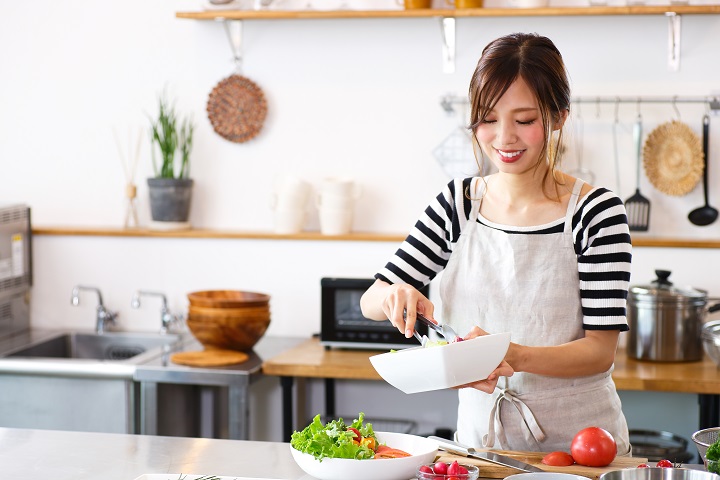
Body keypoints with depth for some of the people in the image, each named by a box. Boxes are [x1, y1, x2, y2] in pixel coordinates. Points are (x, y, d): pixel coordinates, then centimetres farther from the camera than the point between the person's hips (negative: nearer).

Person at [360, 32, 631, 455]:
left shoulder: (596, 211, -7)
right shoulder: (458, 204, 5)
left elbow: (600, 350, -10)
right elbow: (371, 303, 8)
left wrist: (513, 356, -27)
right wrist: (394, 295, -16)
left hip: (577, 444, -3)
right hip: (479, 435, 3)